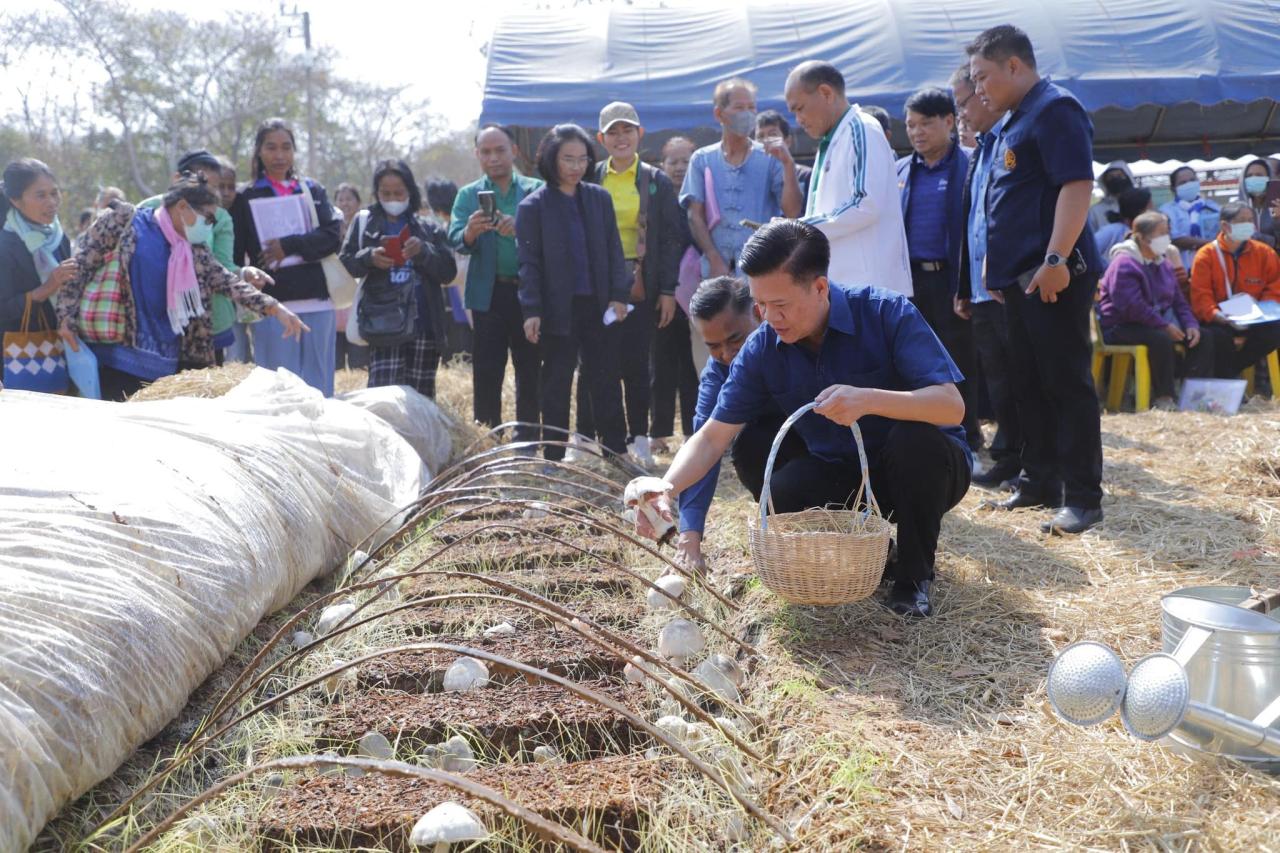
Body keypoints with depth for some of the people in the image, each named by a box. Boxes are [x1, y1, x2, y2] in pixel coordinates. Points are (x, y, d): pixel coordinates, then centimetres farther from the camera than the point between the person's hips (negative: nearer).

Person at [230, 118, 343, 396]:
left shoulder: (313, 190, 14)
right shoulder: (246, 198, 9)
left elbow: (333, 235, 0)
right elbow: (235, 255, 5)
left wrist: (289, 246, -13)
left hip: (317, 302, 2)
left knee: (319, 388, 4)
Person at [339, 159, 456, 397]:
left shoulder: (428, 229, 14)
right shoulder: (365, 221, 13)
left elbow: (448, 272, 6)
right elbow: (344, 263, 7)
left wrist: (424, 251, -11)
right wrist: (369, 257, -12)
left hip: (423, 322, 2)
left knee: (421, 395, 4)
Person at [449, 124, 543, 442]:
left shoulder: (535, 190, 6)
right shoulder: (468, 195, 10)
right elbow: (455, 240, -4)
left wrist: (520, 229, -26)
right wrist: (470, 231, -27)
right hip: (488, 294, 1)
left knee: (530, 373, 4)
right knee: (486, 374, 0)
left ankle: (527, 442, 13)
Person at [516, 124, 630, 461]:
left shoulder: (600, 198, 6)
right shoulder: (533, 205, -3)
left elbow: (614, 249, 7)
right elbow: (529, 262, -4)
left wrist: (619, 294, -2)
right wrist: (531, 310, -12)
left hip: (599, 306, 3)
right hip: (558, 308, -3)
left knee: (607, 379, 9)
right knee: (557, 384, 6)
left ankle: (616, 451, 18)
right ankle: (554, 457, 15)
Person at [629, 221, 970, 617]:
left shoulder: (887, 313, -22)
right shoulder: (761, 349, -11)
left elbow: (952, 406, -30)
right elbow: (712, 437, -10)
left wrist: (869, 400, -47)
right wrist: (667, 488, -29)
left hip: (918, 468, -2)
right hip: (841, 476, 3)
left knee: (916, 438, -36)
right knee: (780, 497, -27)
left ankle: (915, 572, -9)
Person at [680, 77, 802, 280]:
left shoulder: (770, 158, 6)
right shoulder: (702, 159, 10)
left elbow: (792, 211, 0)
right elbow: (695, 217, 6)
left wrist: (788, 165, -11)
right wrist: (716, 261, -5)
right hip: (716, 268, 1)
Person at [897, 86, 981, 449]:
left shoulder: (969, 166, -4)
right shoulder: (902, 171, 13)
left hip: (952, 279, -5)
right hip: (910, 279, 5)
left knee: (960, 361, 3)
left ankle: (967, 441, 14)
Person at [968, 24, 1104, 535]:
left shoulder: (1054, 109, -9)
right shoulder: (1014, 122, 20)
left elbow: (1077, 185, -20)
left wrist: (1056, 259, -27)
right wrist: (999, 270, 21)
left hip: (1053, 275, -10)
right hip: (1020, 277, 10)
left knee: (1067, 384, -7)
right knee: (1029, 386, 13)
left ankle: (1083, 497, -2)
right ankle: (1039, 481, 22)